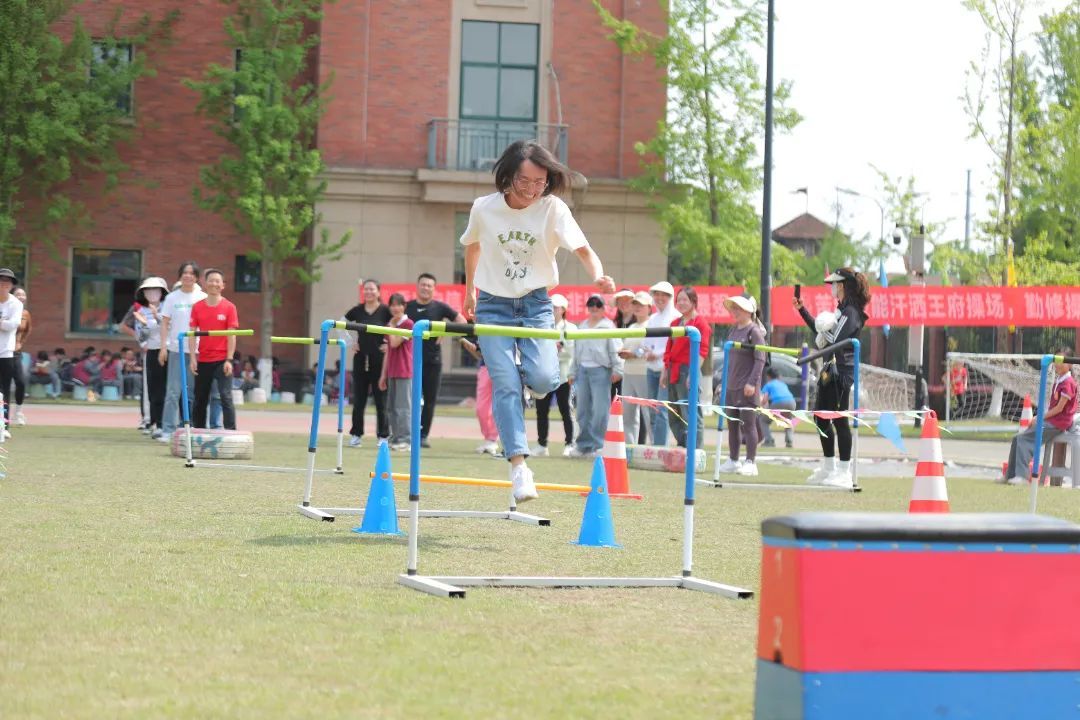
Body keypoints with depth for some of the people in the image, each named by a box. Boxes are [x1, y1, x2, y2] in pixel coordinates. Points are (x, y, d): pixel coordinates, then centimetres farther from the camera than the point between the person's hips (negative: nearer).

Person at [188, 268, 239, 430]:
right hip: (203, 360, 3)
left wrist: (229, 360, -10)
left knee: (226, 397, -11)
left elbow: (231, 335, -4)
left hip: (222, 360, -3)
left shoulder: (229, 307, -1)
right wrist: (192, 358, -4)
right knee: (200, 399, 10)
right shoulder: (197, 307, 5)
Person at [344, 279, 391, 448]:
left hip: (379, 358, -3)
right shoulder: (357, 311, 4)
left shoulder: (385, 311, -6)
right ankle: (356, 434, 11)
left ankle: (383, 435, 8)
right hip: (361, 357, 3)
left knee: (381, 398, 1)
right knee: (358, 398, 5)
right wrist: (349, 343, 8)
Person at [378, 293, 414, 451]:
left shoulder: (407, 324, -7)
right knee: (392, 407, 9)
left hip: (404, 371, -8)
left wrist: (392, 326, -6)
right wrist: (384, 374, 16)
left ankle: (406, 439, -8)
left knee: (403, 406, -9)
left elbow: (394, 343, -17)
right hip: (392, 371, 8)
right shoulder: (390, 324, 15)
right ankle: (395, 438, 14)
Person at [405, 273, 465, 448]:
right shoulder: (408, 307, 5)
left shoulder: (439, 307, 4)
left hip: (433, 361, 0)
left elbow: (461, 321, 7)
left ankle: (423, 435, 8)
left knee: (430, 400, 1)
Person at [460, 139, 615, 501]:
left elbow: (582, 248, -22)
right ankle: (519, 467, -13)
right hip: (493, 306, 0)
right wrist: (470, 289, 23)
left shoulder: (553, 209, -11)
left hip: (536, 304, 0)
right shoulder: (484, 208, -7)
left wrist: (598, 276, -42)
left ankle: (525, 378, 18)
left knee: (544, 380, -19)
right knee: (505, 384, -14)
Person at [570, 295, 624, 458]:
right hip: (583, 370, 6)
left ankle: (597, 446, -2)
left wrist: (617, 369, -15)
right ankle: (583, 445, 14)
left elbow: (615, 349, -6)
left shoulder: (608, 326, 1)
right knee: (583, 410, 7)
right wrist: (573, 372, 18)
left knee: (599, 410, -7)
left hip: (600, 370, -6)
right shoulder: (582, 326, 18)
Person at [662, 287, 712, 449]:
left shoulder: (700, 323, -5)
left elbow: (702, 351, -12)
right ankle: (681, 446, 17)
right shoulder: (675, 323, 19)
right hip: (673, 372, 8)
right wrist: (665, 372, 17)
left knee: (690, 413, -9)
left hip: (688, 369, -8)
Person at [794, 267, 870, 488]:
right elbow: (819, 329, 30)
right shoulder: (841, 310, 17)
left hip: (841, 372, -10)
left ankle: (844, 473, -5)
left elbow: (836, 341, -23)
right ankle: (828, 469, 24)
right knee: (821, 418, 15)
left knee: (839, 420, -8)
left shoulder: (851, 312, -13)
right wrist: (802, 310, 31)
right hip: (829, 370, 10)